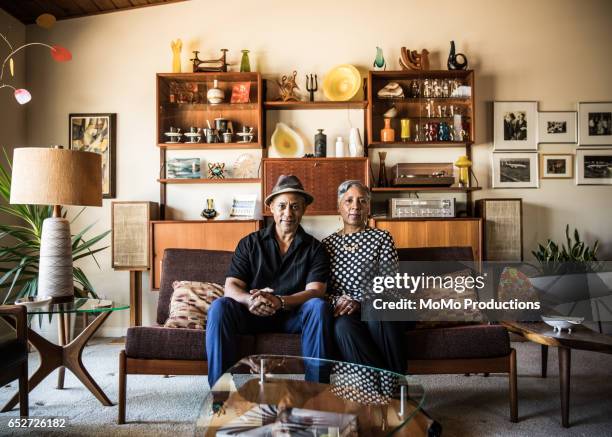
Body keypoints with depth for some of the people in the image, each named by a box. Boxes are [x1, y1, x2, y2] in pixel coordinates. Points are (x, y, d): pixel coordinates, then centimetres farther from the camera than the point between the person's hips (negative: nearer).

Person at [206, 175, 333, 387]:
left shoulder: (314, 248, 4)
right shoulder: (249, 243, 6)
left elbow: (315, 291, -10)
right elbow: (230, 287, -3)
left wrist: (279, 302, -30)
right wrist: (250, 300, -29)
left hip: (294, 316, 0)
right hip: (253, 314, 1)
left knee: (319, 306, -30)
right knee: (219, 306, -27)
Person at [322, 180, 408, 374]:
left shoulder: (382, 238, 8)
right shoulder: (327, 244, 14)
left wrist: (359, 302, -18)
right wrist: (337, 302, -14)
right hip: (343, 312, 1)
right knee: (344, 325, -34)